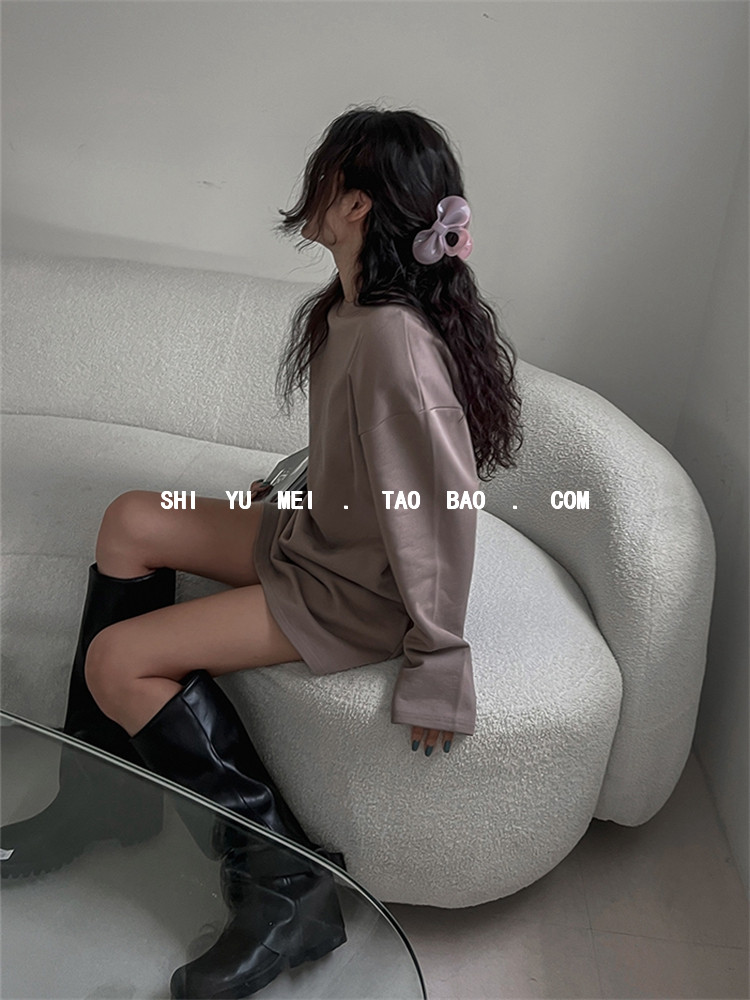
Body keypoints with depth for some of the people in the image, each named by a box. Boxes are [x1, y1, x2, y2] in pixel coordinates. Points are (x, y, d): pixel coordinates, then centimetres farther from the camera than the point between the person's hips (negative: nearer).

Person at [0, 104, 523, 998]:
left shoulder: (392, 339, -29)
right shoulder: (351, 305, 0)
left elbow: (445, 510, -26)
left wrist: (436, 673, -21)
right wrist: (289, 491, 23)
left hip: (360, 591, -9)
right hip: (322, 533, 10)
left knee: (116, 662, -11)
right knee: (130, 522, 8)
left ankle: (283, 886, 0)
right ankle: (98, 796, 19)